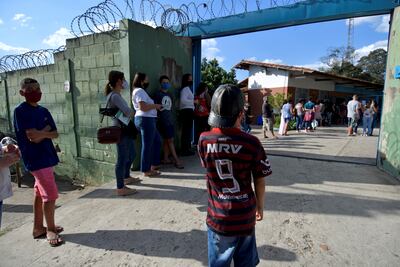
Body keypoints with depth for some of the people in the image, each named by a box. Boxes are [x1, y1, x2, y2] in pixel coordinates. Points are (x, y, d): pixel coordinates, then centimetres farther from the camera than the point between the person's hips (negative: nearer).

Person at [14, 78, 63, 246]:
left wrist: (41, 134, -12)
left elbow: (55, 134, 3)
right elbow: (31, 135, -18)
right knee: (51, 195, -4)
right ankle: (51, 230, 12)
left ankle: (38, 228, 30)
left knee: (40, 193, 16)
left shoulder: (43, 111, 10)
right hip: (36, 159, -8)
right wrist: (46, 131, -7)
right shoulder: (20, 111, -11)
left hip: (46, 156, 8)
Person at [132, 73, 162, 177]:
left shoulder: (139, 91, 22)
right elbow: (143, 107, -23)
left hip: (146, 120, 11)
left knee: (157, 142, 18)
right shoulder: (140, 91, -12)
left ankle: (153, 165, 24)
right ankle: (146, 171, 7)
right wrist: (155, 106, -12)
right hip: (146, 120, -11)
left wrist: (155, 107, 12)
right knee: (147, 145, -3)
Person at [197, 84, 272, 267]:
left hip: (218, 216, 1)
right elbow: (260, 181, -6)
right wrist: (260, 206, 12)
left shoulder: (204, 140, -12)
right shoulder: (251, 143, -15)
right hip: (245, 214, 0)